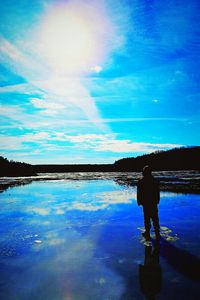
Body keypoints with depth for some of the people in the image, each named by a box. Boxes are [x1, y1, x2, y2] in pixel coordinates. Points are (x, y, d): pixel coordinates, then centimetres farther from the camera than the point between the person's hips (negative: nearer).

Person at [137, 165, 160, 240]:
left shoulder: (141, 181, -10)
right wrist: (157, 201, 14)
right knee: (155, 218, 11)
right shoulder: (155, 181, 0)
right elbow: (158, 192, 6)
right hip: (154, 202, 3)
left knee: (147, 218, 6)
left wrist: (139, 202, 2)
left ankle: (147, 233, 13)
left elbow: (139, 193, -7)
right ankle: (157, 233, 17)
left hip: (145, 203, -3)